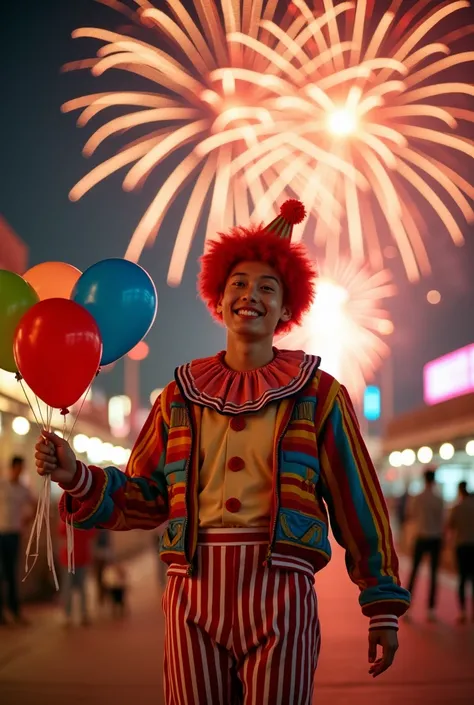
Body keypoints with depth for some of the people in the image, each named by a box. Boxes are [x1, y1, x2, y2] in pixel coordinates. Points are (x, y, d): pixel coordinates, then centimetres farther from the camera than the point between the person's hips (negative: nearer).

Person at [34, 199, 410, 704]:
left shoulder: (318, 394, 6)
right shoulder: (181, 396, 12)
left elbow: (358, 504, 6)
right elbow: (143, 497, 12)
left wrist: (383, 605, 6)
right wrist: (76, 476, -5)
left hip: (280, 593, -2)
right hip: (194, 594, 2)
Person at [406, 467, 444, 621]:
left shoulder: (416, 499, -4)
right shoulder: (439, 500, -9)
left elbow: (410, 515, 9)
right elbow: (442, 520, -7)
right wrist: (442, 539, 5)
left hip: (420, 538, 2)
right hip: (435, 539, -2)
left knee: (414, 571, 10)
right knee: (433, 574, 3)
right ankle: (431, 609, 1)